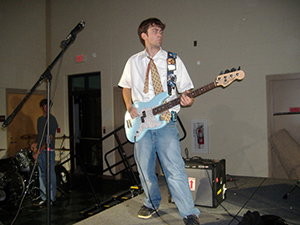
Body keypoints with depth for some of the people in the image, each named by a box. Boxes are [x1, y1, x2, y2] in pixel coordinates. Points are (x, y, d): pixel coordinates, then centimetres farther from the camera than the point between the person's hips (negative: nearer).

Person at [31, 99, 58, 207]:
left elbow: (50, 138, -15)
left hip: (48, 151, -8)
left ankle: (52, 198, 8)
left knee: (50, 175, -1)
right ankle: (43, 197, 22)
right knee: (42, 175, 12)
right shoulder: (40, 119, 15)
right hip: (40, 151, 8)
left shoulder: (52, 120, -9)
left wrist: (39, 150, -18)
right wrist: (35, 143, 6)